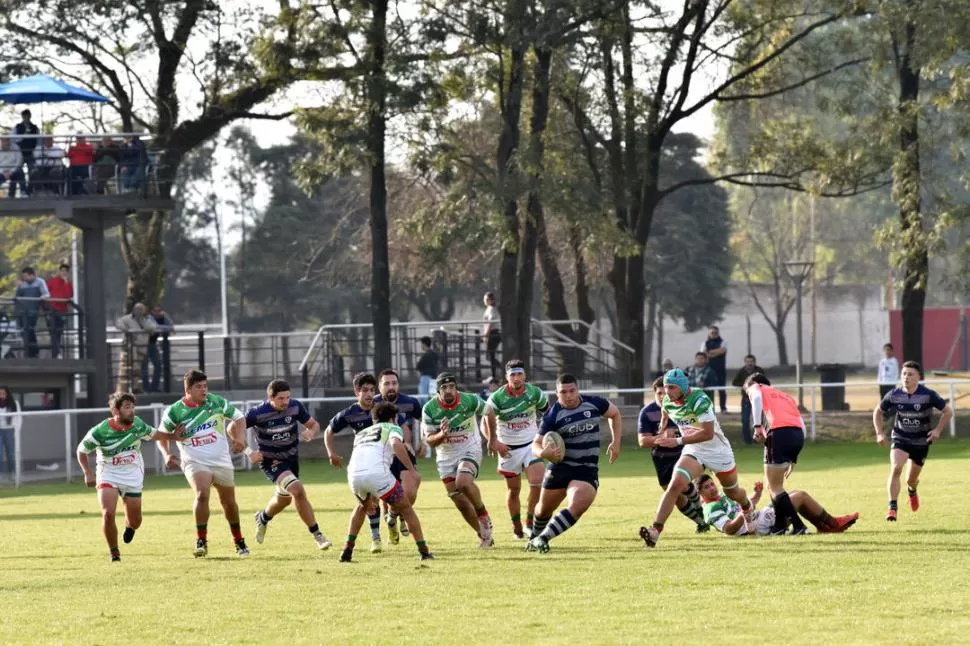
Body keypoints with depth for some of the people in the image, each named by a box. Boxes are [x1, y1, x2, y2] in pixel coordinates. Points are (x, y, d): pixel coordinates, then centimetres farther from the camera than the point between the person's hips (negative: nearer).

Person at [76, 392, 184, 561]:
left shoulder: (137, 425, -10)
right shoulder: (100, 431, -20)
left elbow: (152, 434, 13)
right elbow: (81, 450, -6)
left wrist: (172, 436, 6)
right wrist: (88, 473, -15)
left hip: (132, 475, 3)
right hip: (108, 475, -3)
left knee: (135, 520, 7)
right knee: (108, 514, -21)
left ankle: (129, 527, 47)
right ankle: (114, 553, -1)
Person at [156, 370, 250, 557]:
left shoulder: (216, 402, -5)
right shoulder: (174, 412, -8)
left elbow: (237, 417, 11)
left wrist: (239, 438, -5)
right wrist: (167, 454, -10)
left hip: (222, 461, 3)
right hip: (195, 462, -3)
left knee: (229, 502, 13)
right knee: (202, 494, -28)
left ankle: (238, 541, 35)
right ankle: (201, 542, -19)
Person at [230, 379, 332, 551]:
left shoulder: (295, 406, -12)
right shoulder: (258, 413, -24)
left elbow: (314, 425, -1)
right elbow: (233, 428, -21)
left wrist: (311, 432, -26)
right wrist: (248, 452, -27)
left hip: (291, 458, 6)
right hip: (270, 461, -6)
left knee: (284, 499, 23)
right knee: (298, 491, -25)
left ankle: (263, 518, 56)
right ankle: (316, 534, -16)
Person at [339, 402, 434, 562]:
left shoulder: (361, 434, 37)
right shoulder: (393, 428, 18)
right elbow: (396, 444, -7)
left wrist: (369, 497, 52)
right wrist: (411, 469, -6)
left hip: (353, 475, 5)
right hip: (377, 473, -5)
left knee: (362, 506, 35)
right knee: (405, 507, 13)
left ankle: (347, 550, 26)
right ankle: (423, 551, 8)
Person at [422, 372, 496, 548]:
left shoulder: (470, 401, -15)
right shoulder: (429, 409, -13)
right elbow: (429, 440, -8)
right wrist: (441, 435, -30)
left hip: (470, 450, -3)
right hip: (446, 457, 3)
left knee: (463, 483, -31)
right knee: (460, 503, 0)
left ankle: (483, 516, -6)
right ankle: (483, 534, 18)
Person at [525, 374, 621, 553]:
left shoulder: (594, 403, -4)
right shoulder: (552, 415, -10)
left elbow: (615, 414, 16)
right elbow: (536, 444, -11)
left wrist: (616, 442, 7)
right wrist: (543, 453, -35)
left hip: (587, 469, 0)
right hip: (559, 467, 0)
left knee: (576, 508, -25)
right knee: (543, 510, 14)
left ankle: (543, 538, -19)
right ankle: (534, 537, 45)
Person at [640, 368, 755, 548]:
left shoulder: (700, 401, -30)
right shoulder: (668, 402, -8)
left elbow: (708, 433, -33)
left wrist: (678, 441, -34)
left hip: (718, 451, -4)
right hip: (693, 452, 4)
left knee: (733, 493, 20)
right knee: (675, 485, -24)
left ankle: (747, 508, 58)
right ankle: (656, 530, -32)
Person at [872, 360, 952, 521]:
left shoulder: (928, 395, -17)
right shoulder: (894, 395, -11)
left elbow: (948, 411, -6)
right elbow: (878, 412, 7)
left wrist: (938, 430, -14)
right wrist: (879, 433, -2)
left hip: (921, 441, 0)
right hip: (900, 439, 0)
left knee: (911, 480, 11)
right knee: (895, 468, -26)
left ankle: (912, 490, 51)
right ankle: (892, 508, -20)